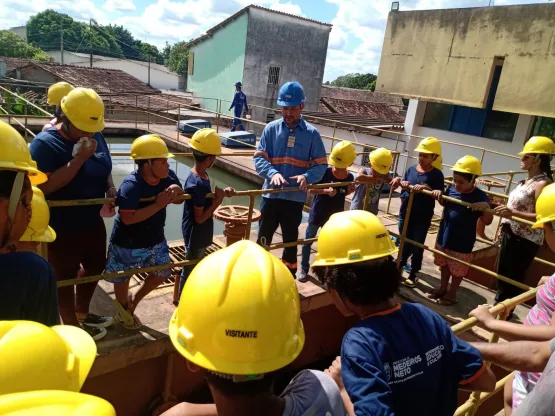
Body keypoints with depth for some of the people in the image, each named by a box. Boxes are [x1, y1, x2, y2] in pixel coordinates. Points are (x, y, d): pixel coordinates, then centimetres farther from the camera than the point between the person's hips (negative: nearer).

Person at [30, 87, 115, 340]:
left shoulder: (97, 137, 0)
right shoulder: (45, 143, -20)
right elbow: (45, 186, -30)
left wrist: (110, 189, -7)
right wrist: (79, 158, -32)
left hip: (93, 222, 8)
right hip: (62, 227, -7)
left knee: (95, 267, 23)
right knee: (65, 277, 11)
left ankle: (82, 313, 47)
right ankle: (71, 326, 33)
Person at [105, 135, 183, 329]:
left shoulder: (168, 177, -12)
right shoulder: (131, 185, -31)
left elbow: (180, 200, 3)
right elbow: (128, 218, -35)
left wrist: (176, 191, -21)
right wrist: (158, 205, -35)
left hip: (155, 239, 6)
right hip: (127, 244, -6)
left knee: (162, 273, 15)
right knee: (122, 279, 16)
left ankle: (133, 300, 40)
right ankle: (124, 309, 47)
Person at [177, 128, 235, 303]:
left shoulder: (201, 176, -1)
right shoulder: (197, 184, -31)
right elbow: (200, 218, -25)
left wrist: (222, 192, -3)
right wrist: (219, 200, -22)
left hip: (200, 233, 9)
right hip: (196, 233, -9)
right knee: (191, 267, 11)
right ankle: (181, 297, 31)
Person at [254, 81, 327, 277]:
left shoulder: (311, 133, -4)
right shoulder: (271, 128, -2)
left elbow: (321, 165, -4)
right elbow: (259, 158, -6)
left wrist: (307, 176, -24)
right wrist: (273, 173, -25)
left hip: (295, 197, 0)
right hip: (271, 195, 0)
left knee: (291, 241, 16)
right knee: (263, 239, 13)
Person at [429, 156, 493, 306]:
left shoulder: (480, 196, -19)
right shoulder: (451, 189, -6)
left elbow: (487, 221, -18)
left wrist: (486, 207, -36)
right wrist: (439, 195, -6)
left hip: (462, 243, -5)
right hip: (443, 236, 5)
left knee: (458, 270, 13)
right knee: (444, 265, 23)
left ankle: (452, 293, 33)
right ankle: (443, 287, 42)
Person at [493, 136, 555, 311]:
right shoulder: (527, 181, 11)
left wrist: (512, 213, -35)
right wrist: (504, 227, 21)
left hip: (525, 240, -9)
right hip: (511, 234, 9)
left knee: (512, 278, 3)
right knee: (502, 274, 20)